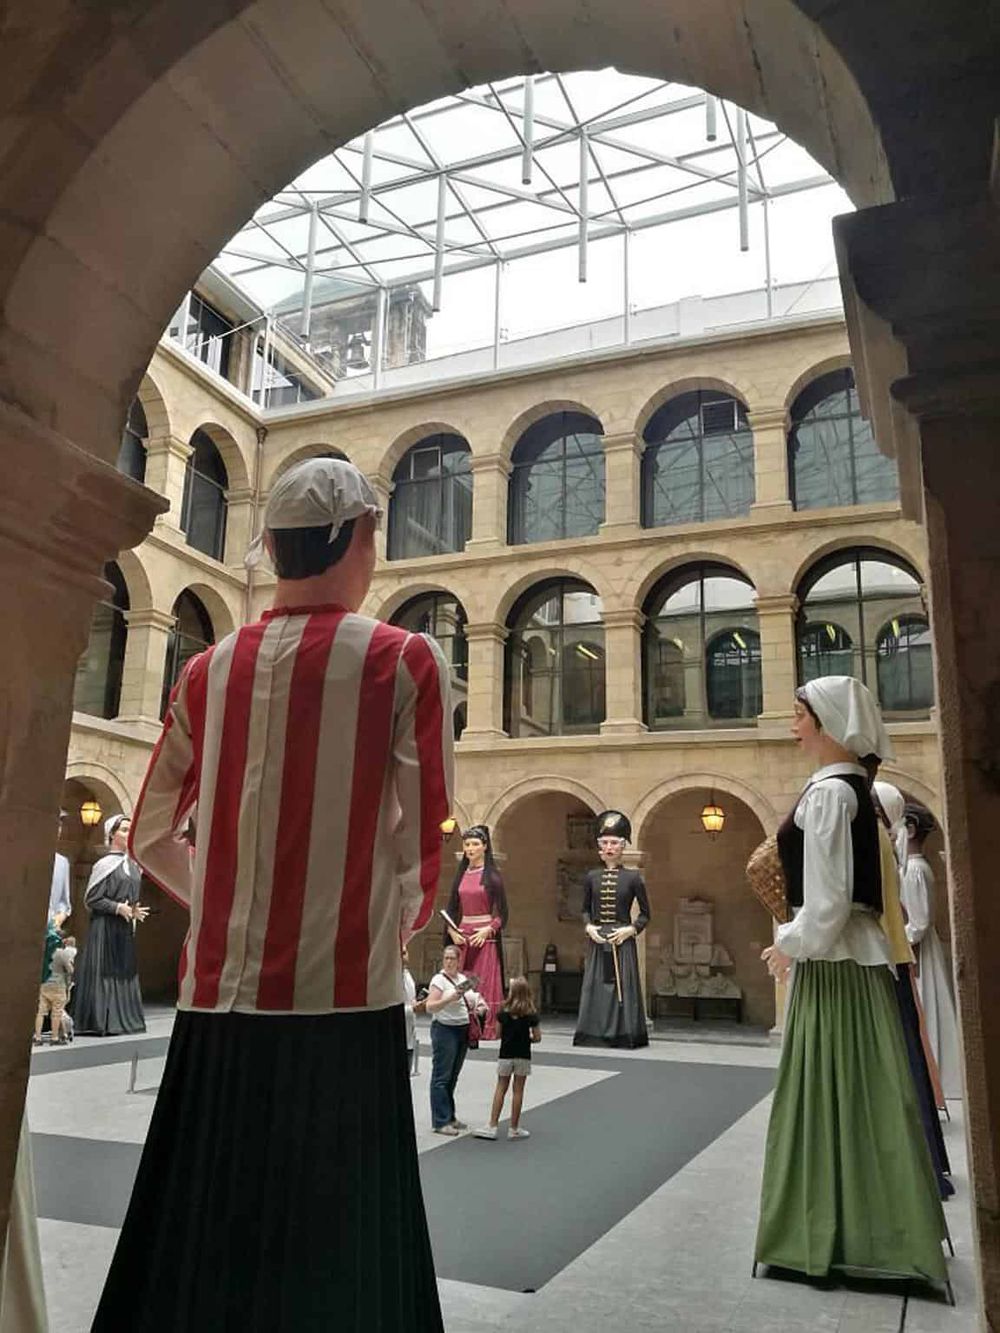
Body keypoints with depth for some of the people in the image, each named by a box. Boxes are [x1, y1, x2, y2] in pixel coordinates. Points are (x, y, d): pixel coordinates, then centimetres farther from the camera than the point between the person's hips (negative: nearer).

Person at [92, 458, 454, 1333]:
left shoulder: (208, 671, 6)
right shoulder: (406, 661, -6)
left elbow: (154, 841, 12)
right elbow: (428, 844, -5)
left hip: (220, 997, 4)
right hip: (344, 999, -4)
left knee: (202, 1242, 16)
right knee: (334, 1251, 8)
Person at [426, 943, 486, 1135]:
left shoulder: (464, 978, 12)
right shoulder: (439, 979, -9)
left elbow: (471, 1001, 24)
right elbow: (430, 1007, -16)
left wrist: (479, 1008, 2)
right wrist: (450, 998, -29)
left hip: (463, 1030, 7)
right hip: (445, 1030, -7)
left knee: (453, 1077, 13)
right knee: (441, 1077, -4)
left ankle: (450, 1117, 21)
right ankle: (440, 1122, -1)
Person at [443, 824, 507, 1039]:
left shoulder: (491, 875, -3)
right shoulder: (461, 875, 11)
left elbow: (501, 911, -4)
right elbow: (452, 908, 13)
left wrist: (487, 930, -16)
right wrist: (452, 931, -2)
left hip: (484, 937, -4)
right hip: (462, 936, 5)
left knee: (485, 984, -4)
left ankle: (486, 1029, 1)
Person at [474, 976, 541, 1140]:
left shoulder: (504, 1012, -7)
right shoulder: (531, 1014, -7)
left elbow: (498, 1034, -2)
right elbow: (537, 1037, -5)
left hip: (505, 1055, 0)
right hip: (523, 1056, 0)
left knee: (500, 1089, 8)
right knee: (518, 1091, 6)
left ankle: (492, 1126, 8)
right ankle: (514, 1129, 12)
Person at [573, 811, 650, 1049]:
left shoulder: (633, 877, -2)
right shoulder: (592, 877, 6)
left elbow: (645, 914, 3)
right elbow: (585, 909, 15)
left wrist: (631, 929, -11)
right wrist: (588, 927, -3)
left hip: (622, 942, -3)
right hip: (597, 942, 3)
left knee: (623, 987, -1)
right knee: (596, 987, 4)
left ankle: (623, 1034, 9)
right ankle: (596, 1034, 14)